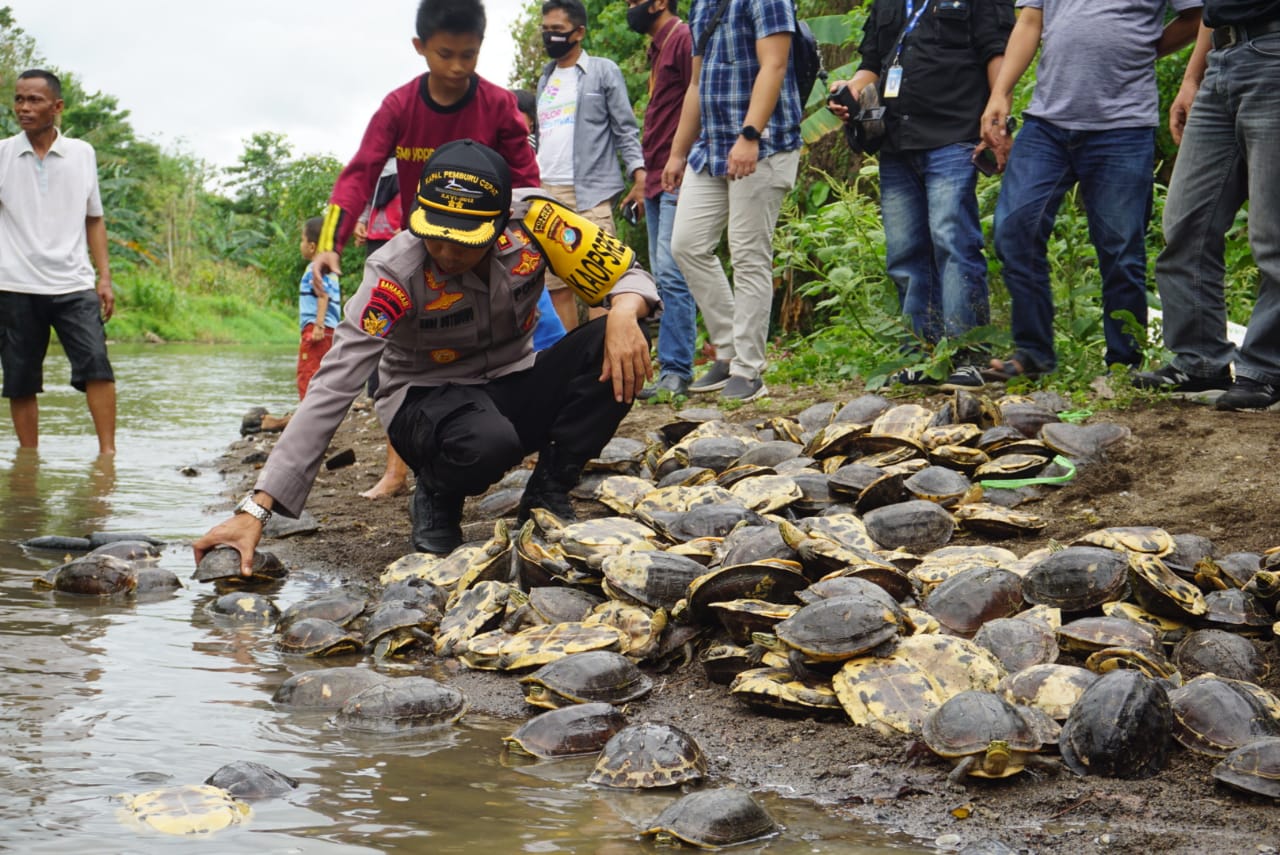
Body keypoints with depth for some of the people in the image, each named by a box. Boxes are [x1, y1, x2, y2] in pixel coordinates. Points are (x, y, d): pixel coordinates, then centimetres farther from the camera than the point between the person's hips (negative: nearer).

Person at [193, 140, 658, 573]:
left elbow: (629, 275, -9)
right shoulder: (396, 271, -27)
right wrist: (255, 509, -36)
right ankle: (437, 499, -2)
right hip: (427, 400, -3)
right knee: (486, 443, -40)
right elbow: (332, 389, -30)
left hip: (512, 387, 4)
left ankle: (547, 495, -7)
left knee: (615, 345, -25)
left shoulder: (531, 219, -19)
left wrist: (624, 313, -35)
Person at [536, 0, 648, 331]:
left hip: (589, 192, -6)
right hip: (546, 192, 6)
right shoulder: (545, 79, 20)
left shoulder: (604, 71, 4)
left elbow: (626, 129, -1)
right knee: (555, 284, 4)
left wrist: (639, 175, -13)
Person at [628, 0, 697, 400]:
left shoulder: (684, 39, -8)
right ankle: (671, 369, 11)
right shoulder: (658, 47, 21)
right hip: (657, 182, 10)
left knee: (671, 274, -13)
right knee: (663, 276, 8)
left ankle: (675, 371, -12)